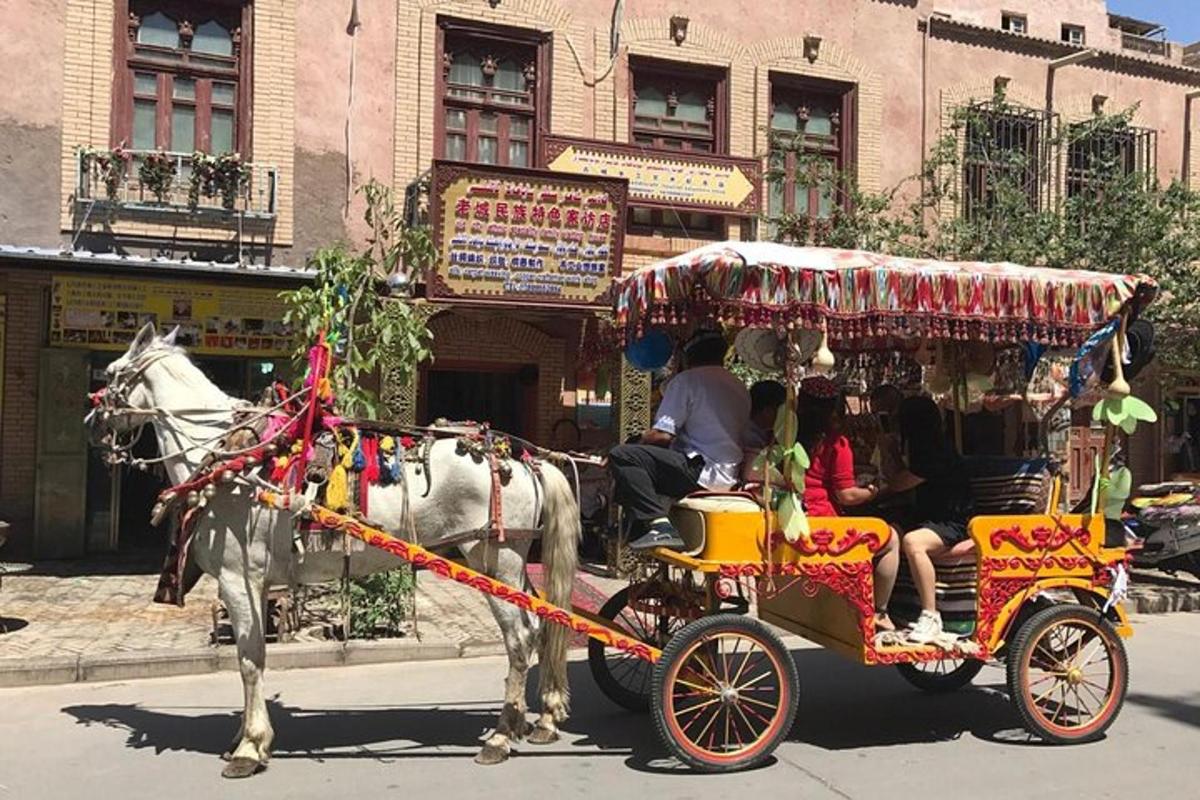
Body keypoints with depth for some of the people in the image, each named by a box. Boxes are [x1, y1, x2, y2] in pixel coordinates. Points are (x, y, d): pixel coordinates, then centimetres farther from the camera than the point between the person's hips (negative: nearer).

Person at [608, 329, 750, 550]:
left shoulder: (686, 380, -4)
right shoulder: (740, 387, 18)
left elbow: (662, 435, -12)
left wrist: (641, 440, 9)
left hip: (704, 474, -9)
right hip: (730, 479, 9)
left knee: (620, 456, -15)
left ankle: (659, 525, -24)